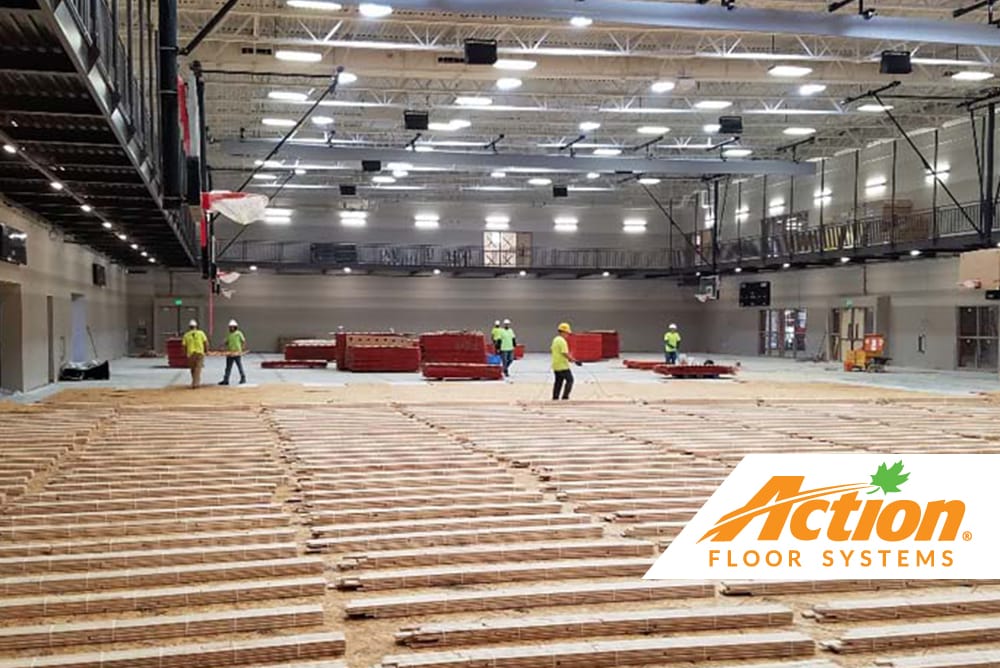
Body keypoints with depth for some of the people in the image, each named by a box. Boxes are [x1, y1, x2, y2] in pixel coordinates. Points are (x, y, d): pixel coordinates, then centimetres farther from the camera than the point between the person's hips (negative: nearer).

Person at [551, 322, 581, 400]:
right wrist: (574, 361, -21)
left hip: (555, 365, 9)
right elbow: (565, 353, -24)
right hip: (563, 365, -9)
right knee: (569, 380, -2)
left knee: (558, 381, 15)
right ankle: (565, 397, -6)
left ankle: (555, 397, 15)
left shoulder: (555, 340, 13)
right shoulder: (562, 341, -17)